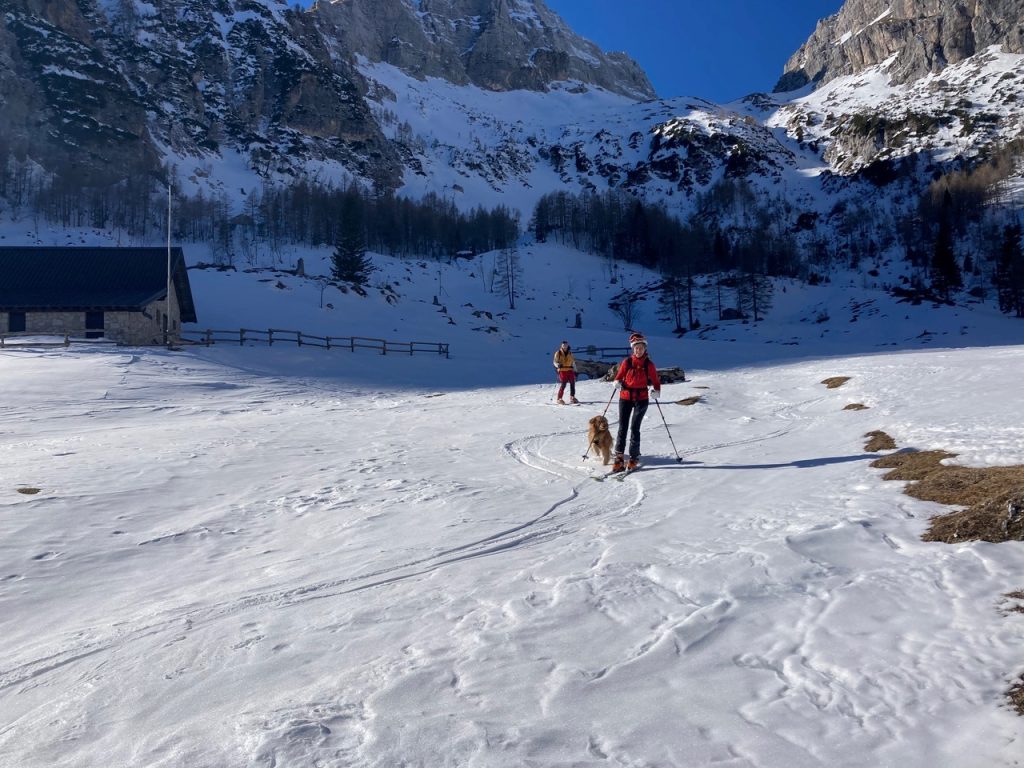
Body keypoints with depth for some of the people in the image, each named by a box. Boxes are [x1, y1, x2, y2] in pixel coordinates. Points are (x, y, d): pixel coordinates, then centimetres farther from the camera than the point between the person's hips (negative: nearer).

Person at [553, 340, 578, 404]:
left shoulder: (570, 353, 14)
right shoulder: (558, 353, 2)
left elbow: (573, 362, 22)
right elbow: (555, 361, 0)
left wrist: (575, 371, 20)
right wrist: (558, 365, -23)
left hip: (570, 370, 5)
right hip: (562, 370, -5)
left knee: (572, 384, 3)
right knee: (562, 385, -13)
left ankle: (572, 398, 18)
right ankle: (559, 399, -9)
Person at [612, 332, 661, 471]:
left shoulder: (649, 364, 0)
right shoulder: (626, 362, 2)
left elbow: (655, 380, 5)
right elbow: (619, 376, 9)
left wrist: (657, 391, -13)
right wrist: (617, 382, -13)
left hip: (641, 398, -1)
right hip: (625, 397, 1)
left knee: (634, 428, -5)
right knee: (622, 427, -1)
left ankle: (634, 458, 6)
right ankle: (619, 458, 3)